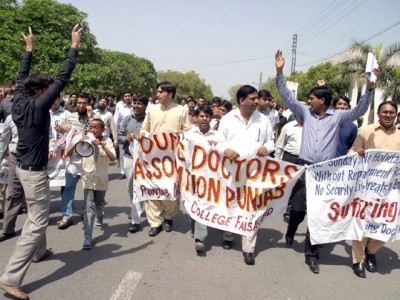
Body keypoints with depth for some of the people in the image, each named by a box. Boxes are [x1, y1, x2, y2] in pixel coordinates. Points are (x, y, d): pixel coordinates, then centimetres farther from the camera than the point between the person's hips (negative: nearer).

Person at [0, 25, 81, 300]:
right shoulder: (38, 106, -19)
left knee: (36, 214, 26)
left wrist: (29, 49, 25)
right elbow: (63, 78, -20)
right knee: (38, 222, -6)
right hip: (35, 171, -10)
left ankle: (39, 251, 44)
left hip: (24, 166, 10)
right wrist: (74, 46, -14)